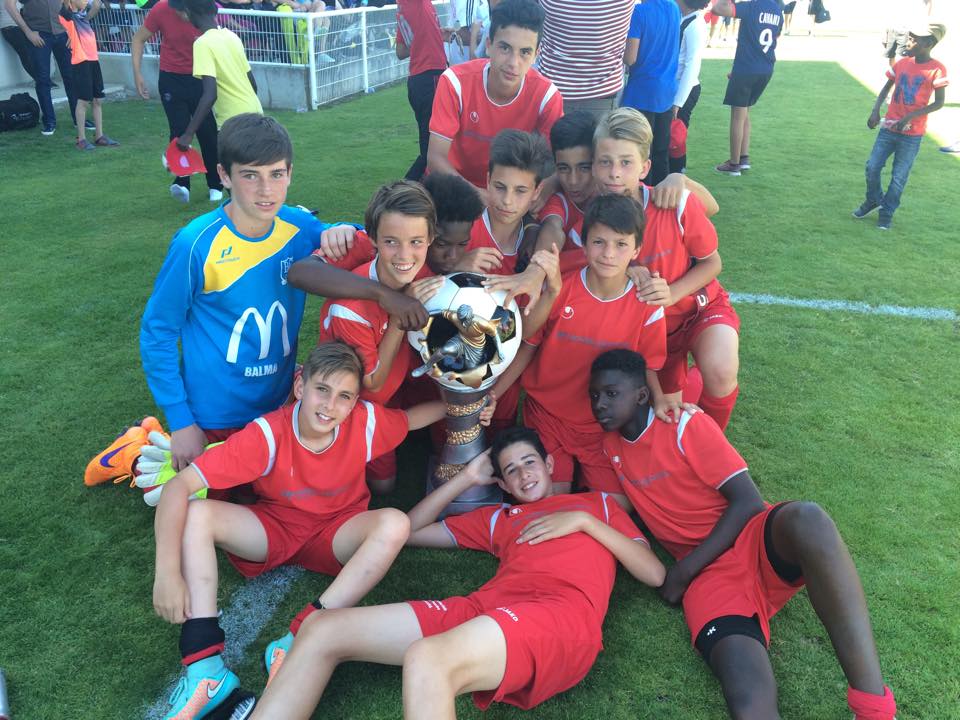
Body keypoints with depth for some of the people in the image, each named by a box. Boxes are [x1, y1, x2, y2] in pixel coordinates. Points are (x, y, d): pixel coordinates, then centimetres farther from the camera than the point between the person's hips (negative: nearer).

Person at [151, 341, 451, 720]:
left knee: (394, 523, -30)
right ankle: (206, 667, -31)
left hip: (337, 536, 1)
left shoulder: (366, 422, -21)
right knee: (196, 514, -26)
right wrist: (168, 571, -38)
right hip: (271, 530, 0)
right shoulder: (267, 434, -27)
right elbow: (180, 485, -29)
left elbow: (415, 416, 0)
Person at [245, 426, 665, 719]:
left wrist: (584, 521, 5)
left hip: (563, 614, -5)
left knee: (426, 660, -38)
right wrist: (468, 477, 30)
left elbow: (654, 574, 14)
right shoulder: (497, 518, 34)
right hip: (485, 608, 6)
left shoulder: (597, 504, 27)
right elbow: (412, 530, 33)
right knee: (321, 629, -8)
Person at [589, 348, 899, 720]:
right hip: (710, 574, 2)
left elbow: (748, 502, -9)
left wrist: (683, 571, -12)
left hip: (756, 540, -2)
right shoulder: (610, 444, 11)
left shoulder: (686, 425, -4)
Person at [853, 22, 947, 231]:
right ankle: (873, 200, 28)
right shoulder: (902, 63, 1)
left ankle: (887, 211, 19)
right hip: (888, 128, 4)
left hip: (912, 134, -4)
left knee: (899, 177, 2)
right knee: (872, 167, 3)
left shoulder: (937, 69, -11)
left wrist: (910, 116, -20)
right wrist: (875, 110, -2)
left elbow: (939, 103, -9)